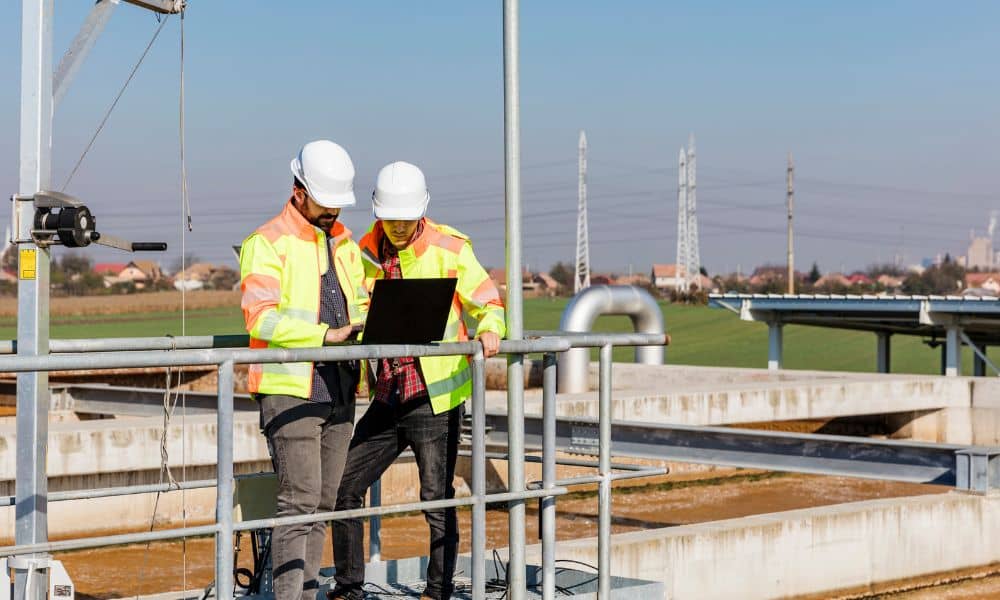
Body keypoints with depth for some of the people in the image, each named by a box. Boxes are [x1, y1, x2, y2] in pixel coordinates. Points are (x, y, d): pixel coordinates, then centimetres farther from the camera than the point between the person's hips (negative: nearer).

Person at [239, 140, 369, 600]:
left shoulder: (344, 242, 17)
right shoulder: (267, 243, -7)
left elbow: (359, 305, 23)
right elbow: (260, 318, -19)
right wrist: (327, 333, -25)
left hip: (338, 392, 8)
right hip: (289, 392, -7)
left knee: (323, 505, 10)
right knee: (300, 502, -13)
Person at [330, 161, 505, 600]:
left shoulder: (449, 248, -7)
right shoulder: (367, 252, 7)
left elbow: (487, 301, -5)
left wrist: (488, 329, -26)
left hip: (434, 397, -5)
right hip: (386, 398, 6)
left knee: (437, 499, 0)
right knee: (343, 487, 7)